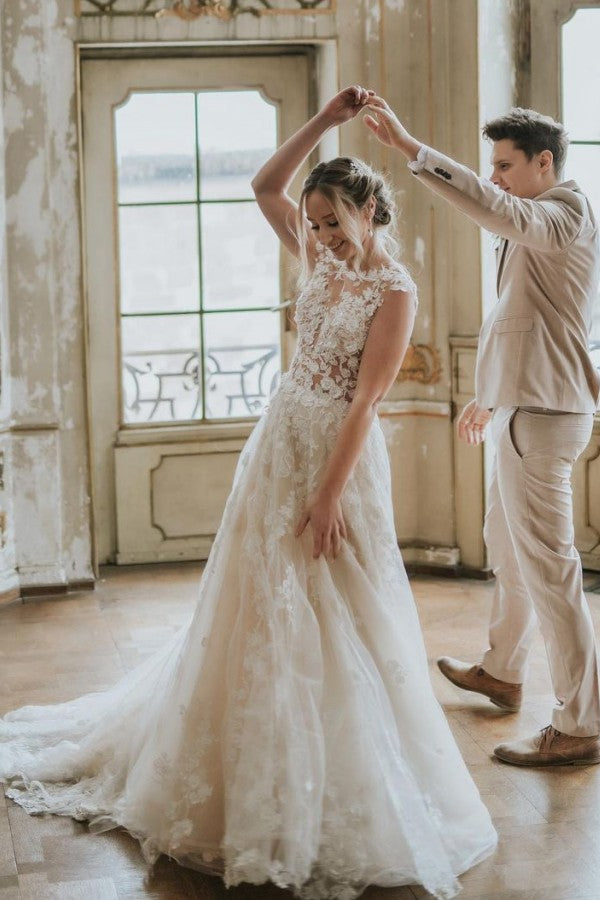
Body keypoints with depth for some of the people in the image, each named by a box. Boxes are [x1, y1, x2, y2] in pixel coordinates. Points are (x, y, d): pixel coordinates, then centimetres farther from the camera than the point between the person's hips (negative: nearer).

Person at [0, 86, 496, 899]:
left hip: (340, 451, -7)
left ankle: (349, 797, 15)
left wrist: (329, 494, -20)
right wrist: (324, 121, 2)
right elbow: (266, 187, 9)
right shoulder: (322, 258, 7)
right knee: (259, 608, 10)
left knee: (338, 620, 0)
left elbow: (365, 400, -17)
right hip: (280, 440, 7)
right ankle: (258, 779, 25)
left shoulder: (394, 291, -13)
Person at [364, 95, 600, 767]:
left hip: (541, 416, -11)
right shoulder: (537, 227, 17)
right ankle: (501, 672, 41)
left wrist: (409, 148, -38)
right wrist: (489, 396, 29)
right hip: (521, 410, 11)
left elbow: (498, 211, -34)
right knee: (506, 546, 23)